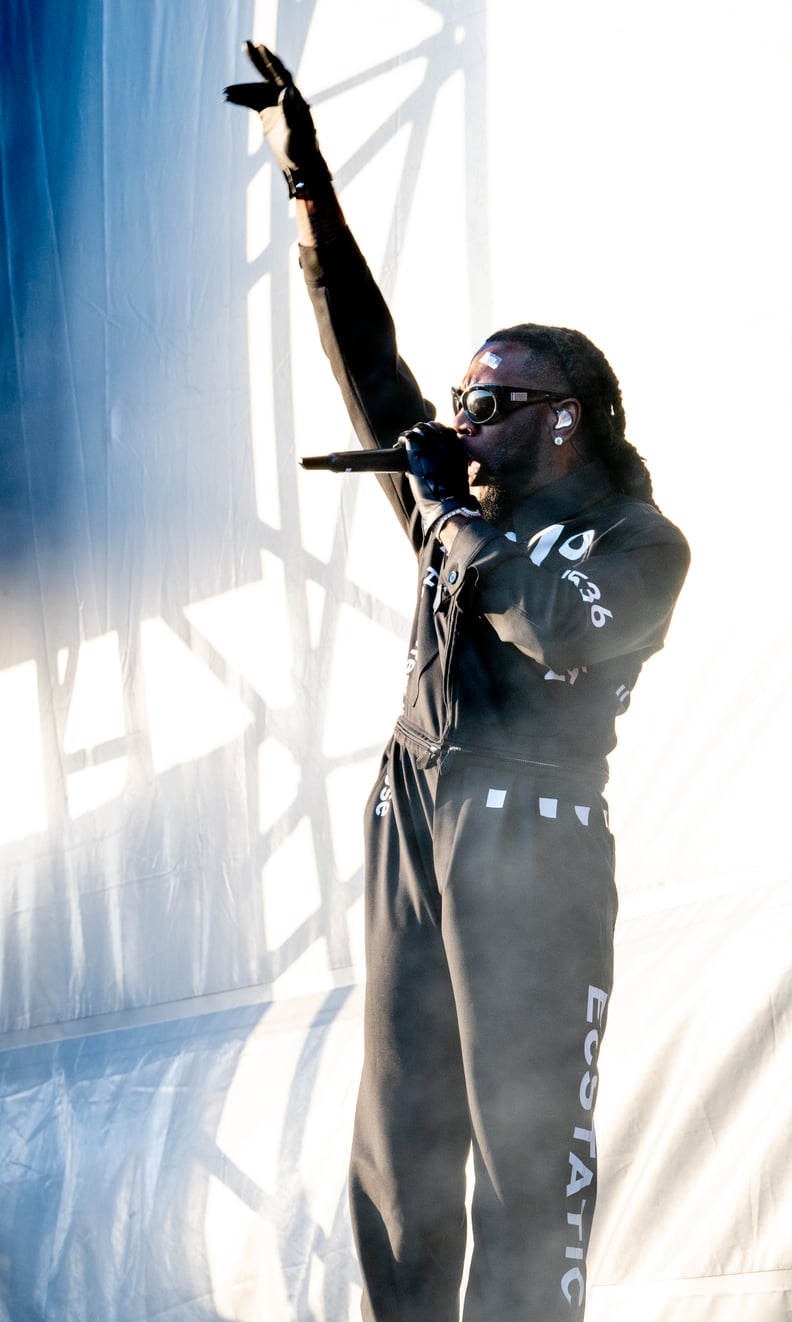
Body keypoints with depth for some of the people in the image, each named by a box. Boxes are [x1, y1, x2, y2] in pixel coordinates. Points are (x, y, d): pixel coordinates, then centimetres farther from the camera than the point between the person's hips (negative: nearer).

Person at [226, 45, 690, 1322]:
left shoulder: (640, 543, 1)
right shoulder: (462, 503, 18)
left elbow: (561, 626, -19)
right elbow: (370, 359, 17)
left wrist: (450, 511, -6)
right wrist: (308, 178, 13)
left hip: (531, 835, -6)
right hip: (414, 820, 6)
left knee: (526, 1143, -8)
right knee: (397, 1145, 5)